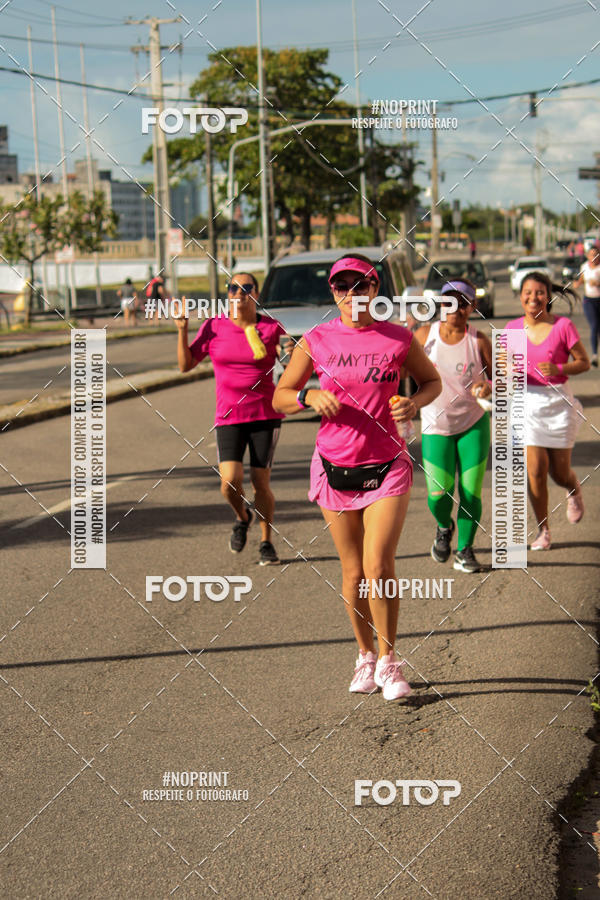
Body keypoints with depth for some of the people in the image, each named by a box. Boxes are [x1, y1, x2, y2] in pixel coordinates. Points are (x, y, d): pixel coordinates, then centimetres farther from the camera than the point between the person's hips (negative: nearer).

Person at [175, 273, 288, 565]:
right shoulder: (213, 327, 2)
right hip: (229, 417, 1)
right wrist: (182, 331, -9)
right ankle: (242, 517, 19)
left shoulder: (271, 328, -1)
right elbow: (185, 365, 4)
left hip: (265, 415, -1)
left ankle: (266, 542, 19)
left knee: (260, 483, -2)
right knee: (230, 482, -15)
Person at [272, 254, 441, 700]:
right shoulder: (316, 341, -1)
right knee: (353, 573, 8)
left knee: (379, 568, -12)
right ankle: (366, 656, 27)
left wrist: (414, 403, -7)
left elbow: (433, 381, 14)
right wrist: (310, 397, -14)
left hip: (387, 466, -1)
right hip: (335, 466, 1)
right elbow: (279, 397, 7)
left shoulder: (399, 339, -2)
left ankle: (388, 661, 6)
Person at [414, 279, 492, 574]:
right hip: (436, 426, 0)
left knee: (471, 491, -3)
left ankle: (465, 550, 14)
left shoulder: (478, 341, -6)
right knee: (438, 493, -8)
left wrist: (488, 387, -23)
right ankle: (444, 527, 27)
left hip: (474, 423, 0)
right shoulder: (425, 335, -3)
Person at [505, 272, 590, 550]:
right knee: (535, 470, -6)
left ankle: (574, 490, 45)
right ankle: (542, 530, 12)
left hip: (558, 402, -1)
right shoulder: (513, 328, 1)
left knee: (559, 473, 6)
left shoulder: (562, 326, -8)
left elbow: (584, 362, -2)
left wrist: (559, 369, -20)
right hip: (527, 403, 1)